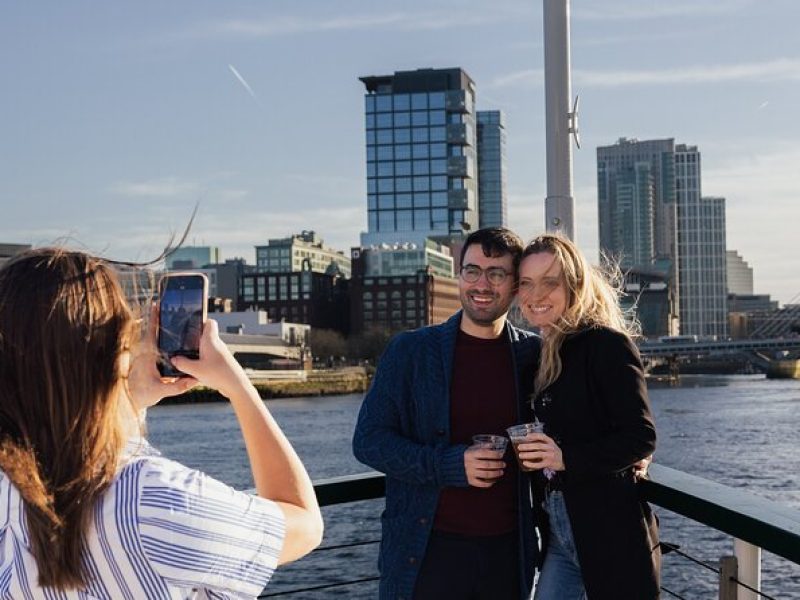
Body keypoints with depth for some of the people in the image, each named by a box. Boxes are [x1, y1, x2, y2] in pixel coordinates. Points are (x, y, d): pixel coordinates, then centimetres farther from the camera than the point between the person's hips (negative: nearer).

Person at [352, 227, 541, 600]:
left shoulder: (533, 355, 4)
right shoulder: (409, 351, 0)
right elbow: (368, 441, -4)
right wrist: (450, 464, -16)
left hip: (507, 554, 2)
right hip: (427, 553, -2)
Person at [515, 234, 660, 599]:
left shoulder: (607, 344, -11)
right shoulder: (543, 354, 11)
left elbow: (641, 438, -16)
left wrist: (567, 458, -26)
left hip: (612, 538, -7)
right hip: (558, 535, 7)